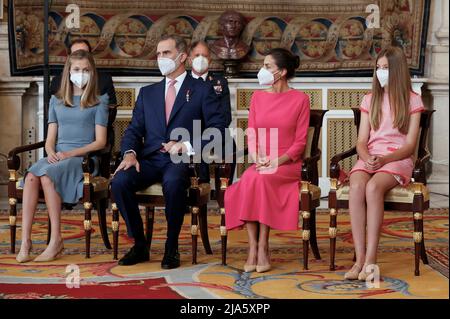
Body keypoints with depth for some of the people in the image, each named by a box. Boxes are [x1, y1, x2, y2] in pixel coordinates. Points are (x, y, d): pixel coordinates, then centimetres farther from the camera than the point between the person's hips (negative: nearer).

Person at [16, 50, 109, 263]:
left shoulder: (98, 102, 8)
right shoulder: (56, 101, 21)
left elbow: (100, 141, 0)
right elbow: (50, 139, 17)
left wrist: (70, 153, -13)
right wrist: (51, 153, -7)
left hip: (83, 157, -4)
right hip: (57, 157, 4)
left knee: (47, 176, -34)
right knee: (31, 176, -31)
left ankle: (56, 240, -30)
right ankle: (25, 241, -35)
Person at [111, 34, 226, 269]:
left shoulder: (202, 91, 9)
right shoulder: (147, 93, 23)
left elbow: (217, 129, 0)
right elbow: (134, 130, 15)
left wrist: (187, 145, -13)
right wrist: (130, 153, -7)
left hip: (183, 161, -4)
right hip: (151, 159, 4)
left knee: (173, 182, -38)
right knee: (119, 181, -26)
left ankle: (171, 248, -19)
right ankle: (139, 245, -9)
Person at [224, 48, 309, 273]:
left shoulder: (300, 99, 2)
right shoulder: (257, 97, 14)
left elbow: (300, 141, -2)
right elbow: (251, 135, 10)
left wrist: (277, 161, -16)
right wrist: (257, 159, -9)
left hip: (288, 165, -3)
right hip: (260, 165, 3)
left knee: (259, 179, -34)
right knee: (248, 181, -31)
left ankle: (263, 248, -27)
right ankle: (253, 248, -27)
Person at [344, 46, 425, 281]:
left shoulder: (412, 101, 7)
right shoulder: (370, 100, 17)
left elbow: (410, 146, 0)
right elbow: (361, 142, 10)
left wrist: (384, 159, -17)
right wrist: (368, 158, -14)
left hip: (397, 160, -3)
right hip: (368, 159, 3)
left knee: (373, 187, -36)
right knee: (356, 187, -33)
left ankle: (371, 259, -37)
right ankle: (360, 258, -35)